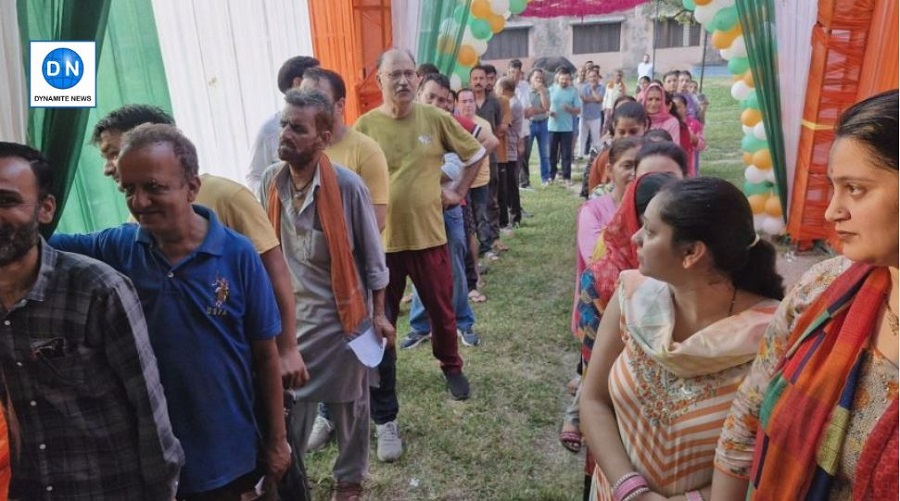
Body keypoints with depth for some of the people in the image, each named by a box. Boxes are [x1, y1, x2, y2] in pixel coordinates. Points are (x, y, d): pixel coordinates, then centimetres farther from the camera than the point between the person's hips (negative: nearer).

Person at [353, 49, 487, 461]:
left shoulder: (435, 119, -1)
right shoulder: (364, 127, -4)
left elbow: (475, 153, 12)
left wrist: (459, 192, 6)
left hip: (429, 235, 1)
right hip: (380, 241, -1)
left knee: (442, 311, 17)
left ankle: (451, 366, 48)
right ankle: (384, 418, 17)